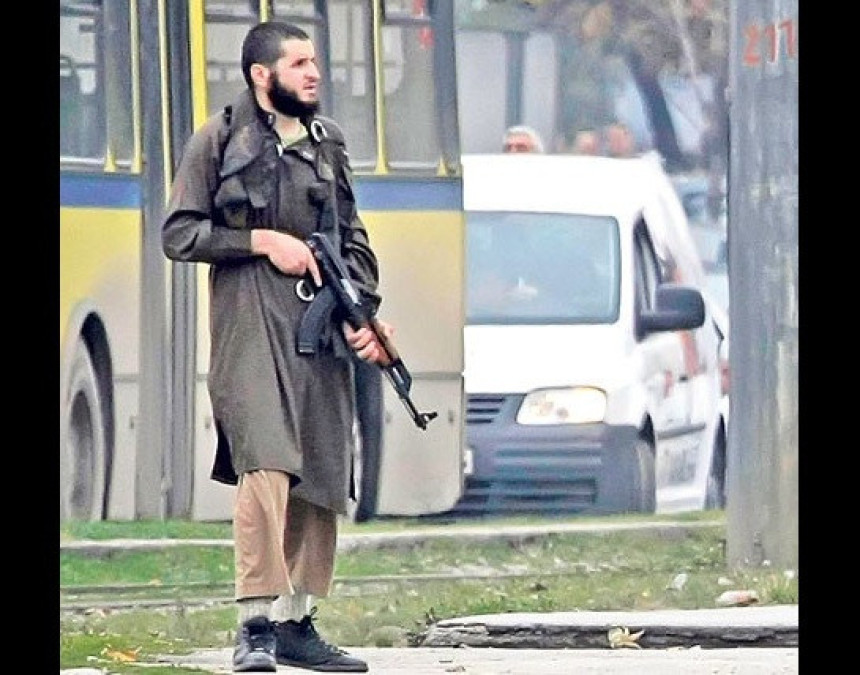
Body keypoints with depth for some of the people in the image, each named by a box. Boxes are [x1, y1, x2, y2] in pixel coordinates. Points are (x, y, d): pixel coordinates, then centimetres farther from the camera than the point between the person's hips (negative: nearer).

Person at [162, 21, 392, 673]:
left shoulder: (327, 143, 17)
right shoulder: (219, 141, 1)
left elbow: (352, 239, 21)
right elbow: (179, 234, -2)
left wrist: (364, 313, 8)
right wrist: (262, 240, -10)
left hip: (323, 330, 6)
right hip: (252, 327, -6)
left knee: (321, 480, 6)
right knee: (267, 466, -20)